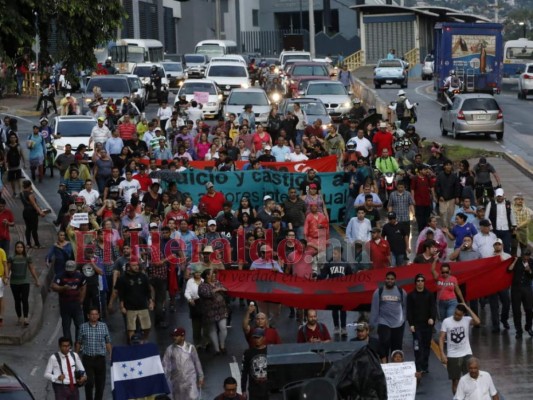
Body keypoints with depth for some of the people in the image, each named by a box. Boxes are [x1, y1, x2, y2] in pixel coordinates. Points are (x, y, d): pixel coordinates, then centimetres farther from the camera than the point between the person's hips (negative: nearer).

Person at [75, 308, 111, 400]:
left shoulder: (103, 326, 5)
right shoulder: (83, 327, 3)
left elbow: (108, 342, 9)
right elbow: (78, 343, 9)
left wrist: (111, 355, 3)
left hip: (100, 358, 2)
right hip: (87, 358, -2)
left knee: (100, 382, 6)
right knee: (89, 382, -12)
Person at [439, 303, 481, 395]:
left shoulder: (467, 320, -4)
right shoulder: (446, 321, -5)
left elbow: (477, 322, -26)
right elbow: (441, 338, -4)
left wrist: (468, 309, -20)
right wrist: (442, 354, -13)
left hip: (466, 354, 0)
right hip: (452, 356, 0)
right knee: (455, 380, 7)